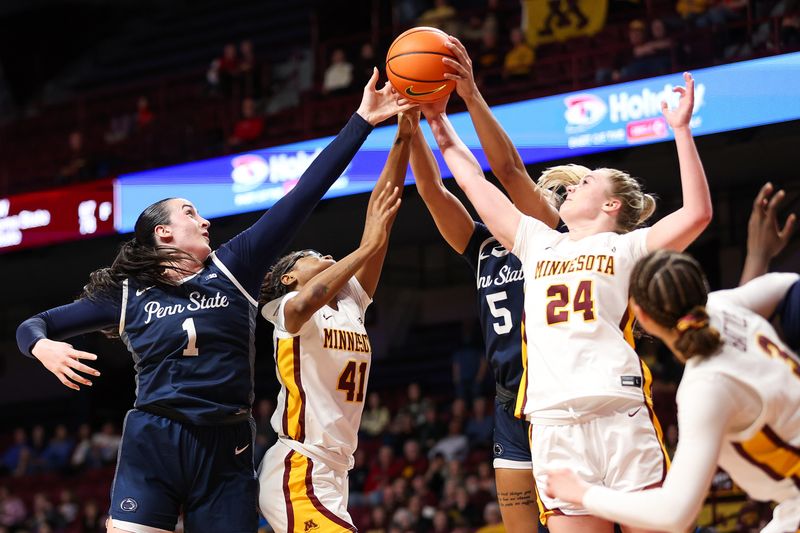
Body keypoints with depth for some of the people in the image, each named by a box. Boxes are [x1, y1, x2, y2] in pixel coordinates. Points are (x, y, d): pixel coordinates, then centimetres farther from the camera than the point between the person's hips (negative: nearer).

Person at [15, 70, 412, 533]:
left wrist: (362, 122, -2)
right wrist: (43, 347, -11)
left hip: (226, 448, 1)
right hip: (151, 444, -1)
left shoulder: (232, 269, 8)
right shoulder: (129, 293, 8)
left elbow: (303, 197, 3)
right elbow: (31, 326, 14)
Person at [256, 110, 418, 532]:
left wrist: (404, 138, 2)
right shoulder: (289, 309, 0)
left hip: (331, 473, 9)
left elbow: (380, 213, 9)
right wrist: (367, 246, -30)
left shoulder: (350, 304, 16)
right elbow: (311, 299, -29)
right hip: (298, 472, -9)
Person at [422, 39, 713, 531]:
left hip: (621, 412, -4)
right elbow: (474, 181, 29)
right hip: (554, 422, 4)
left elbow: (696, 214, -4)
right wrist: (438, 121, 29)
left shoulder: (628, 246, 11)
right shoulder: (538, 244, 24)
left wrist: (681, 129, -3)